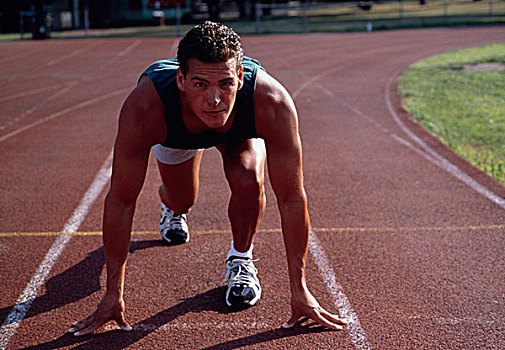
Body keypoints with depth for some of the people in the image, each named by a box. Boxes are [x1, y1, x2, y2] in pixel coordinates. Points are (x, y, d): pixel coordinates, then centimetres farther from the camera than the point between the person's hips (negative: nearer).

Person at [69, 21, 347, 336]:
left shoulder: (272, 103, -45)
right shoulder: (145, 107, -46)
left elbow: (292, 198, -35)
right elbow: (121, 200, -36)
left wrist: (300, 290, -32)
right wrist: (113, 294, -32)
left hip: (240, 126, 0)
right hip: (174, 131, 1)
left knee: (248, 182, -27)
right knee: (182, 201, 15)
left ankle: (241, 260, 3)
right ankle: (171, 207, 55)